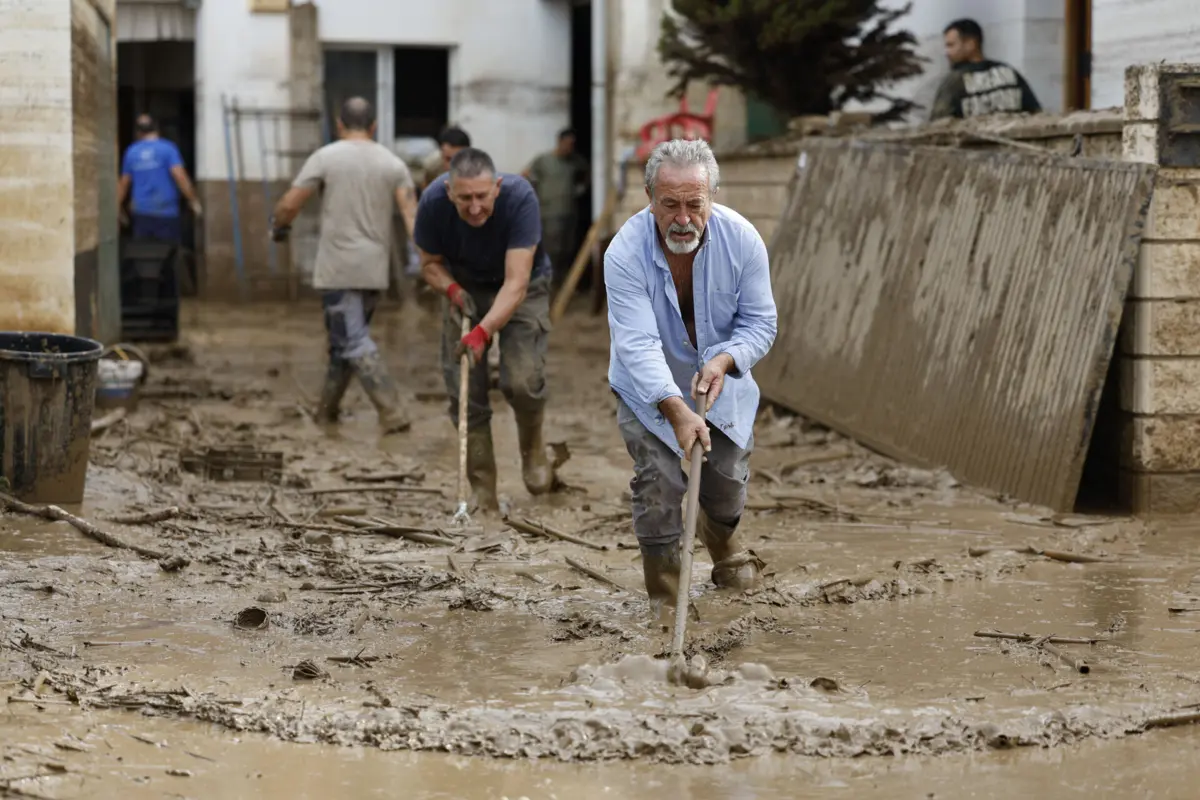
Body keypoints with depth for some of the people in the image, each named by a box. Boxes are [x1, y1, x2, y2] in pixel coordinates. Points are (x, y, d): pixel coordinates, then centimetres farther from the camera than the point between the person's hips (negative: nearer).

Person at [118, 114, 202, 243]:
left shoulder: (131, 152, 6)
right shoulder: (167, 148, -6)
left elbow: (124, 184, 12)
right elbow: (180, 176, -14)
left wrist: (117, 208, 23)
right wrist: (193, 200, -6)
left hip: (141, 213, 4)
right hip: (166, 213, -4)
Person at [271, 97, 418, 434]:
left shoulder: (326, 157, -4)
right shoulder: (393, 163, 6)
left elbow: (289, 204, -6)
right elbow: (411, 214, -5)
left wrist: (278, 227, 15)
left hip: (338, 269, -5)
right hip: (375, 270, 5)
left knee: (355, 343, -5)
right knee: (346, 339, 19)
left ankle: (392, 414, -16)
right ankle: (327, 409, 30)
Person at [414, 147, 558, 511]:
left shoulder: (520, 197, -35)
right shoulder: (433, 202, -26)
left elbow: (515, 283, -38)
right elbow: (430, 263, -8)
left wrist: (483, 331, -50)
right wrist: (451, 289, -29)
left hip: (521, 286, -2)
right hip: (464, 287, 2)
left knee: (522, 379, -21)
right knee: (464, 390, -7)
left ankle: (532, 447, 11)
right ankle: (482, 490, 5)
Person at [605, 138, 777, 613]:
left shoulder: (741, 239, -22)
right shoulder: (625, 253, -31)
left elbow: (759, 323, -13)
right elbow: (638, 345, -37)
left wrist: (723, 361, -33)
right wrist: (677, 411, -48)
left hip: (720, 380, 3)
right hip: (649, 388, -3)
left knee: (729, 476, 11)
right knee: (658, 484, -13)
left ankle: (722, 540, 48)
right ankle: (665, 599, 6)